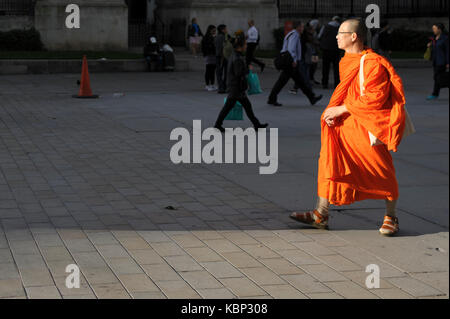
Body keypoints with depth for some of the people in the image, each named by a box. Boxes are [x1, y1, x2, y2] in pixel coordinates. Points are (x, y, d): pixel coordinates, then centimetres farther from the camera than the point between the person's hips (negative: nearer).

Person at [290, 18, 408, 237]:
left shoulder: (372, 64, -17)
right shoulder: (346, 63, 10)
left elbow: (375, 98, -22)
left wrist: (341, 109, -19)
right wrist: (333, 112, 2)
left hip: (369, 127, -8)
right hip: (346, 123, 8)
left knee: (382, 172, 2)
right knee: (330, 162, 4)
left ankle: (391, 217, 19)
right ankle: (321, 215, 9)